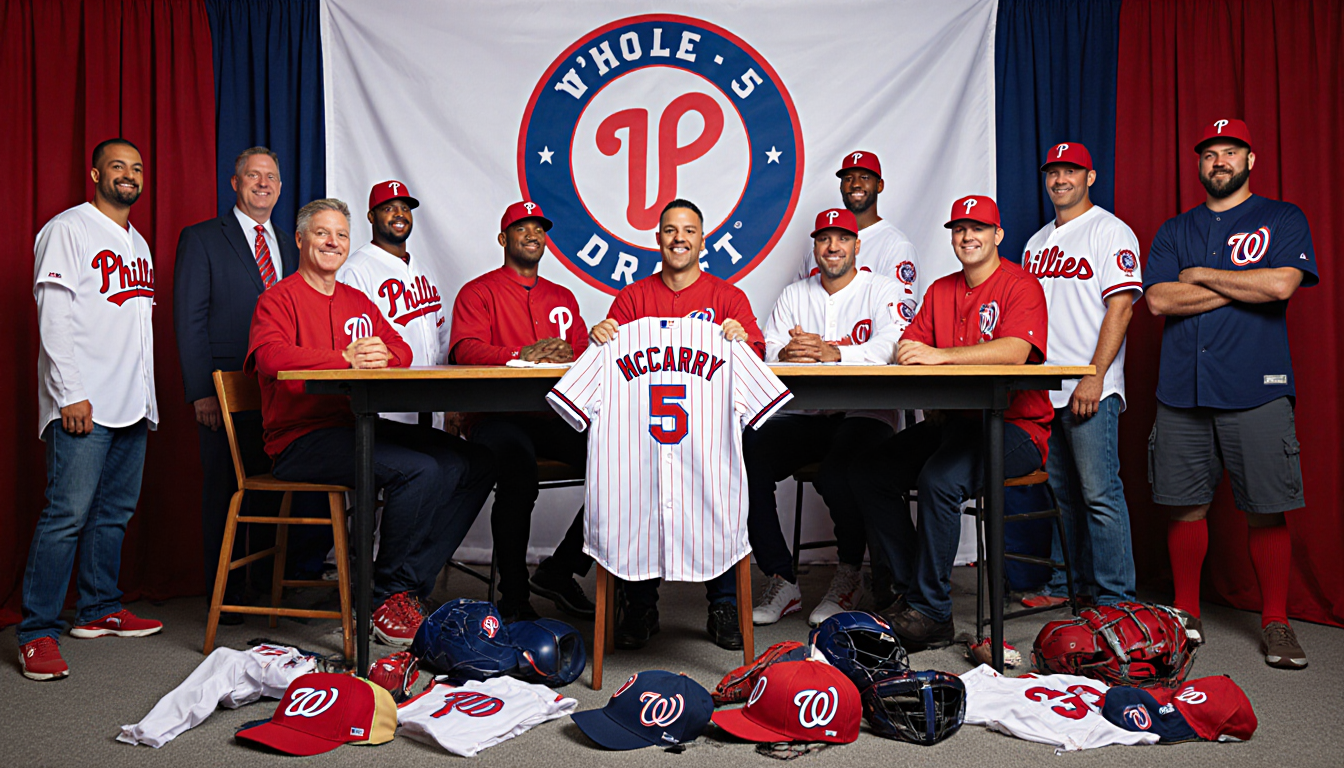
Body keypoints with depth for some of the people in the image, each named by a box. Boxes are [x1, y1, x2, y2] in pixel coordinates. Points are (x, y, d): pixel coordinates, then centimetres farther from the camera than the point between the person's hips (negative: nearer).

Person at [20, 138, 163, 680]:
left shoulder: (138, 244, 21)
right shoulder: (68, 230, -2)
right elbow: (54, 317, -10)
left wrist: (148, 392, 15)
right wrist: (70, 393, -17)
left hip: (133, 402, 8)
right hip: (83, 405, -8)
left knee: (116, 510, 11)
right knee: (68, 513, -10)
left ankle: (99, 610, 22)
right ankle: (38, 634, -3)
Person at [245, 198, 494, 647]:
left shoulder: (359, 302, 23)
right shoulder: (279, 298, 2)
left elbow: (401, 350, 12)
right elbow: (270, 356, -17)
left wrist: (381, 354, -12)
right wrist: (346, 359, -27)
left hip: (359, 427, 8)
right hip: (303, 438, -7)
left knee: (475, 464, -8)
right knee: (419, 470, -30)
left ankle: (410, 587, -6)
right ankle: (383, 597, -12)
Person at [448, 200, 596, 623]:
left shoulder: (563, 297, 26)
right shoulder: (478, 291, 11)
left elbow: (586, 352, 15)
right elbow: (464, 350, -6)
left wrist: (567, 355, -10)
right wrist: (522, 355, -22)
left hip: (556, 417, 5)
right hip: (497, 417, -4)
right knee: (519, 466, -37)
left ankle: (559, 571, -4)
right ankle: (514, 598, -19)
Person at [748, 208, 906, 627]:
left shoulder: (883, 290, 5)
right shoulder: (793, 295, 18)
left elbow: (890, 347, -14)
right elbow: (766, 350, 4)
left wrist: (833, 353, -31)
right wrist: (788, 353, -21)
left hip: (864, 415, -4)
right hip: (803, 416, 4)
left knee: (837, 477, -33)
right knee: (747, 461, -21)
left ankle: (849, 575, -3)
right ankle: (781, 580, -10)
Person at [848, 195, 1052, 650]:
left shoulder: (1021, 285, -4)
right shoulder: (940, 291, 17)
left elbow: (1015, 351, -22)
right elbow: (909, 349, 8)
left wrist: (938, 355, -29)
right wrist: (906, 353, -18)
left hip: (1013, 428, -7)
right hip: (952, 421, 7)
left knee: (939, 480, -32)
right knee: (866, 475, -8)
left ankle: (931, 614, -19)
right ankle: (911, 591, -3)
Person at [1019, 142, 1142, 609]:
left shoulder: (1111, 231, -1)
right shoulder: (1038, 242, 20)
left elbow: (1120, 306, -11)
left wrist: (1094, 377, -18)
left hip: (1091, 389, -7)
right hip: (1043, 388, 7)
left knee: (1100, 492, -8)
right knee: (1060, 492, 12)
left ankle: (1115, 599, -1)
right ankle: (1066, 584, 22)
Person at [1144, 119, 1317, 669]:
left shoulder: (1283, 220, 9)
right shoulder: (1174, 231, 16)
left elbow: (1282, 283, -10)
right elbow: (1159, 299, 1)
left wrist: (1201, 276, -2)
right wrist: (1242, 286, -4)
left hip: (1257, 390, -2)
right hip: (1182, 391, 2)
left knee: (1267, 511, 1)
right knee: (1187, 507, 5)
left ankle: (1275, 623, 15)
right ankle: (1186, 616, 18)